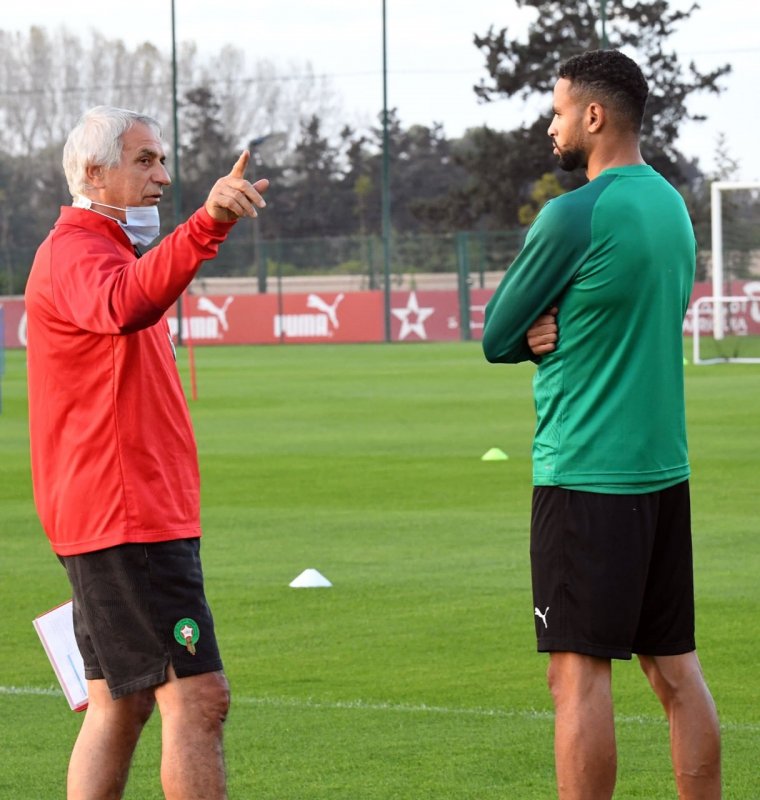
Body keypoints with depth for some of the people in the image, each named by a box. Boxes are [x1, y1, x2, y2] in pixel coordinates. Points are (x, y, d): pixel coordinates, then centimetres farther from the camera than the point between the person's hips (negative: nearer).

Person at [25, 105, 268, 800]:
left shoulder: (101, 250, 22)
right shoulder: (74, 253, -13)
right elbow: (124, 304, -37)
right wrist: (207, 225, -53)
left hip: (109, 522, 11)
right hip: (126, 517, -11)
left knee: (120, 703, 10)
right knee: (197, 697, -14)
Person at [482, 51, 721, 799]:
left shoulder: (574, 217, -14)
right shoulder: (672, 205, 12)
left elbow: (496, 337, -7)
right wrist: (555, 328, 0)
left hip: (585, 477, -8)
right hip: (662, 468, 8)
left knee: (578, 671, -5)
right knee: (674, 666, 10)